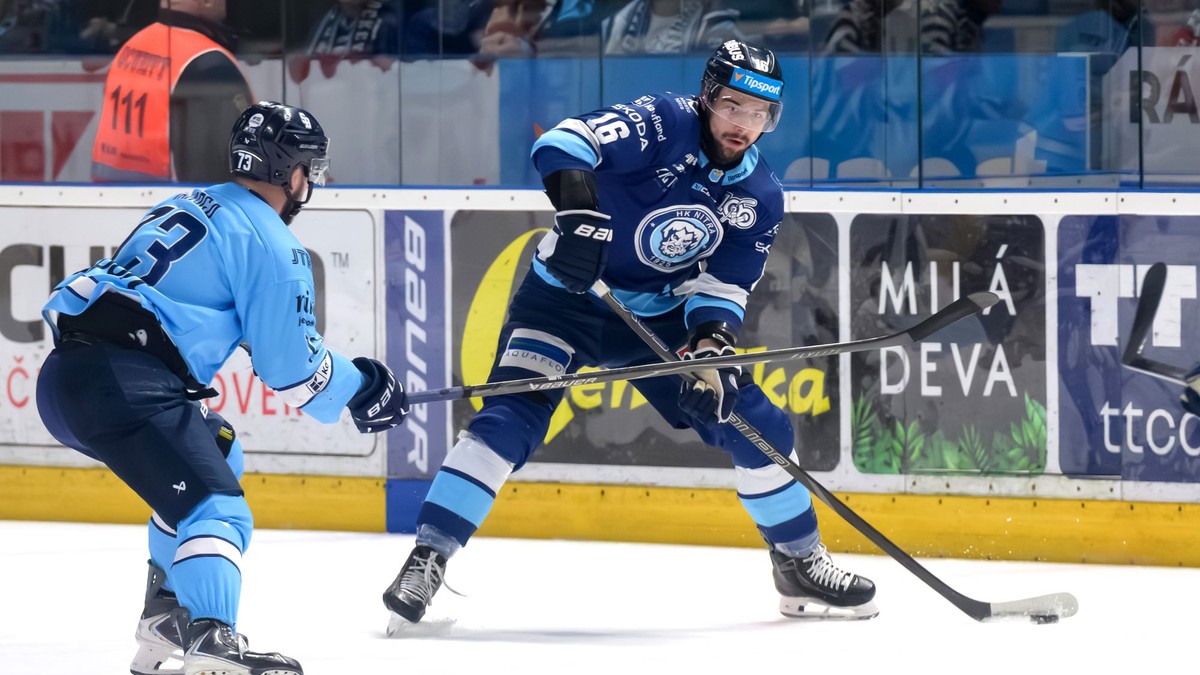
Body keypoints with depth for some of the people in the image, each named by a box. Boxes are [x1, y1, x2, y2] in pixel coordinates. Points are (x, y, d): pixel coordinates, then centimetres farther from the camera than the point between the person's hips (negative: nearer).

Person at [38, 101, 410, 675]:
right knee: (214, 503, -16)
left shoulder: (186, 209, 27)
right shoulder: (269, 241, 0)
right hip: (123, 385, -9)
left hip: (63, 377, 9)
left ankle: (166, 617, 30)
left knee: (214, 455, 29)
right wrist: (358, 387, 17)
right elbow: (291, 364, 1)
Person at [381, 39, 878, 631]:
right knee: (509, 419, -23)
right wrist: (576, 202, -55)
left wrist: (710, 344, -23)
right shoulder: (665, 125, -20)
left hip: (659, 315, 5)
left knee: (754, 424, 1)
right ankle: (427, 559, -20)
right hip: (566, 297, -5)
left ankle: (801, 565, 18)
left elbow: (724, 286, -3)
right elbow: (569, 140, -36)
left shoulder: (759, 198, -3)